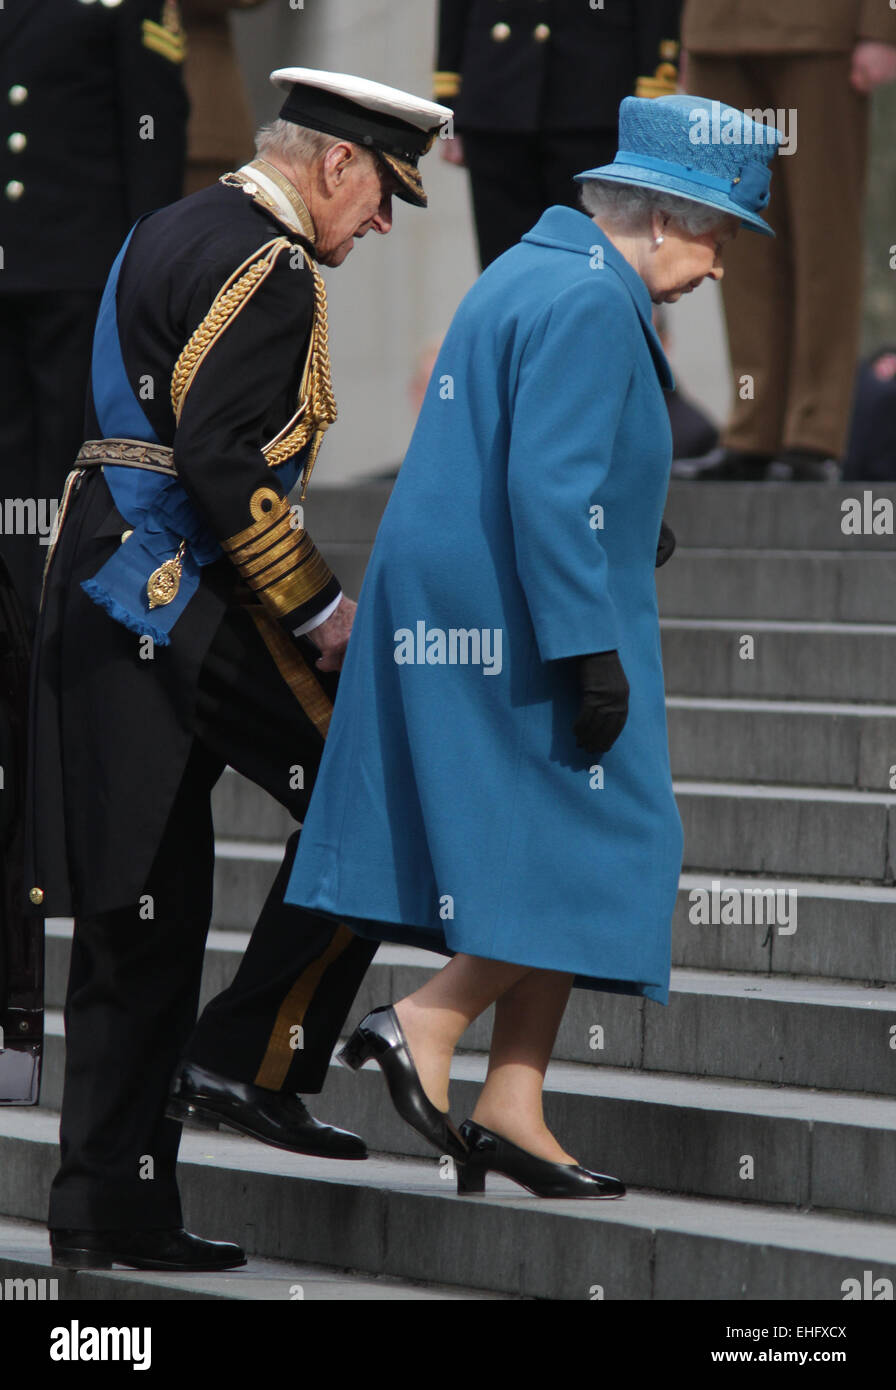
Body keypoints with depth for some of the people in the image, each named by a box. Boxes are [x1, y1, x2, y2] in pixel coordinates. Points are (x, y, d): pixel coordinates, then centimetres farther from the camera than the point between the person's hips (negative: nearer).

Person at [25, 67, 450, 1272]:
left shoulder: (170, 236, 19)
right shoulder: (267, 269, -12)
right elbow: (225, 466, -21)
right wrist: (319, 609, -14)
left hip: (106, 602, 10)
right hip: (191, 610, -10)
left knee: (137, 914, 10)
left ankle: (109, 1205, 11)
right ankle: (254, 1056, -1)